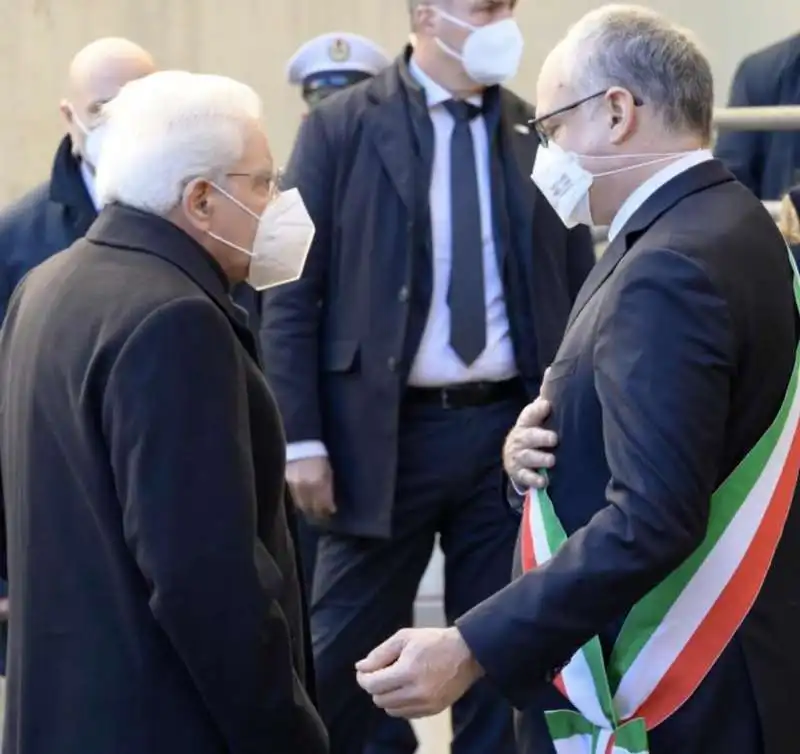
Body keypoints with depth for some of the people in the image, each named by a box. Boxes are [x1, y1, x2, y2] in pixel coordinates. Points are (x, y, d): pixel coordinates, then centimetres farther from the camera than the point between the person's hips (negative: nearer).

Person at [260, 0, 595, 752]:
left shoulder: (538, 134, 5)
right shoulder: (340, 129, -3)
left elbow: (580, 290, 10)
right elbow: (291, 295, -3)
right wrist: (302, 438, -9)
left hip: (513, 428, 3)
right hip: (386, 431, -2)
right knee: (345, 654, 6)